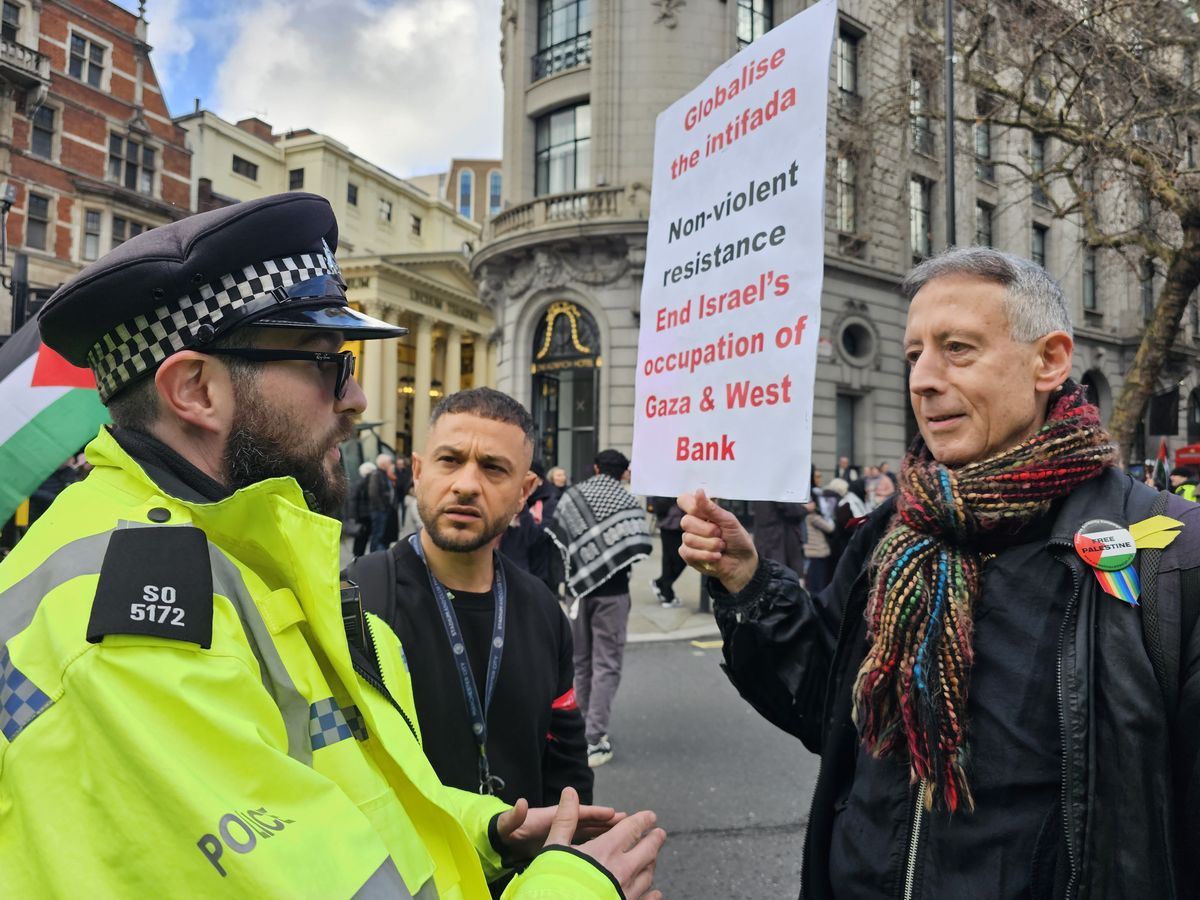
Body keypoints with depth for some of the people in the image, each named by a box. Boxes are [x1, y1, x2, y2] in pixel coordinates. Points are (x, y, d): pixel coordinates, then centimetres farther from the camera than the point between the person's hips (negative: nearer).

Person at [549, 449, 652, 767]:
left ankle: (585, 728, 25)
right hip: (613, 591, -3)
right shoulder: (628, 502, -7)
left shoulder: (572, 495, 1)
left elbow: (556, 538, 0)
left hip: (579, 587, 3)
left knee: (581, 661, 16)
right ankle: (594, 739, -3)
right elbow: (641, 547, -11)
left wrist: (573, 569, 10)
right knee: (606, 664, 1)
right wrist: (614, 557, 6)